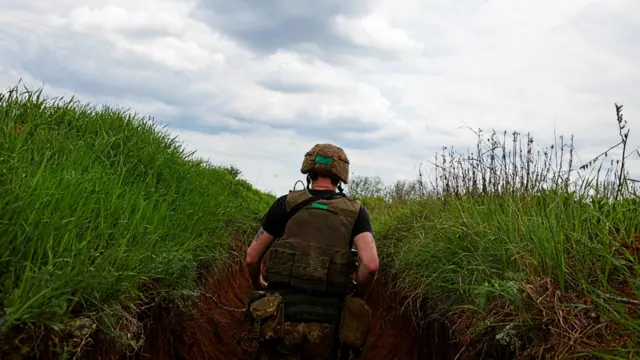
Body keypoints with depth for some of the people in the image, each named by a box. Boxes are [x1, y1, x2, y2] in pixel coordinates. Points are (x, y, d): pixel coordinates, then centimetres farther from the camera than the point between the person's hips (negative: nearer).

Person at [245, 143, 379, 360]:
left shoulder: (286, 204, 2)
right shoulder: (355, 212, 3)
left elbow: (252, 257, 4)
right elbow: (370, 264, -10)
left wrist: (259, 286, 24)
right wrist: (357, 297, 9)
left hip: (282, 316, -1)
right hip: (326, 322, 1)